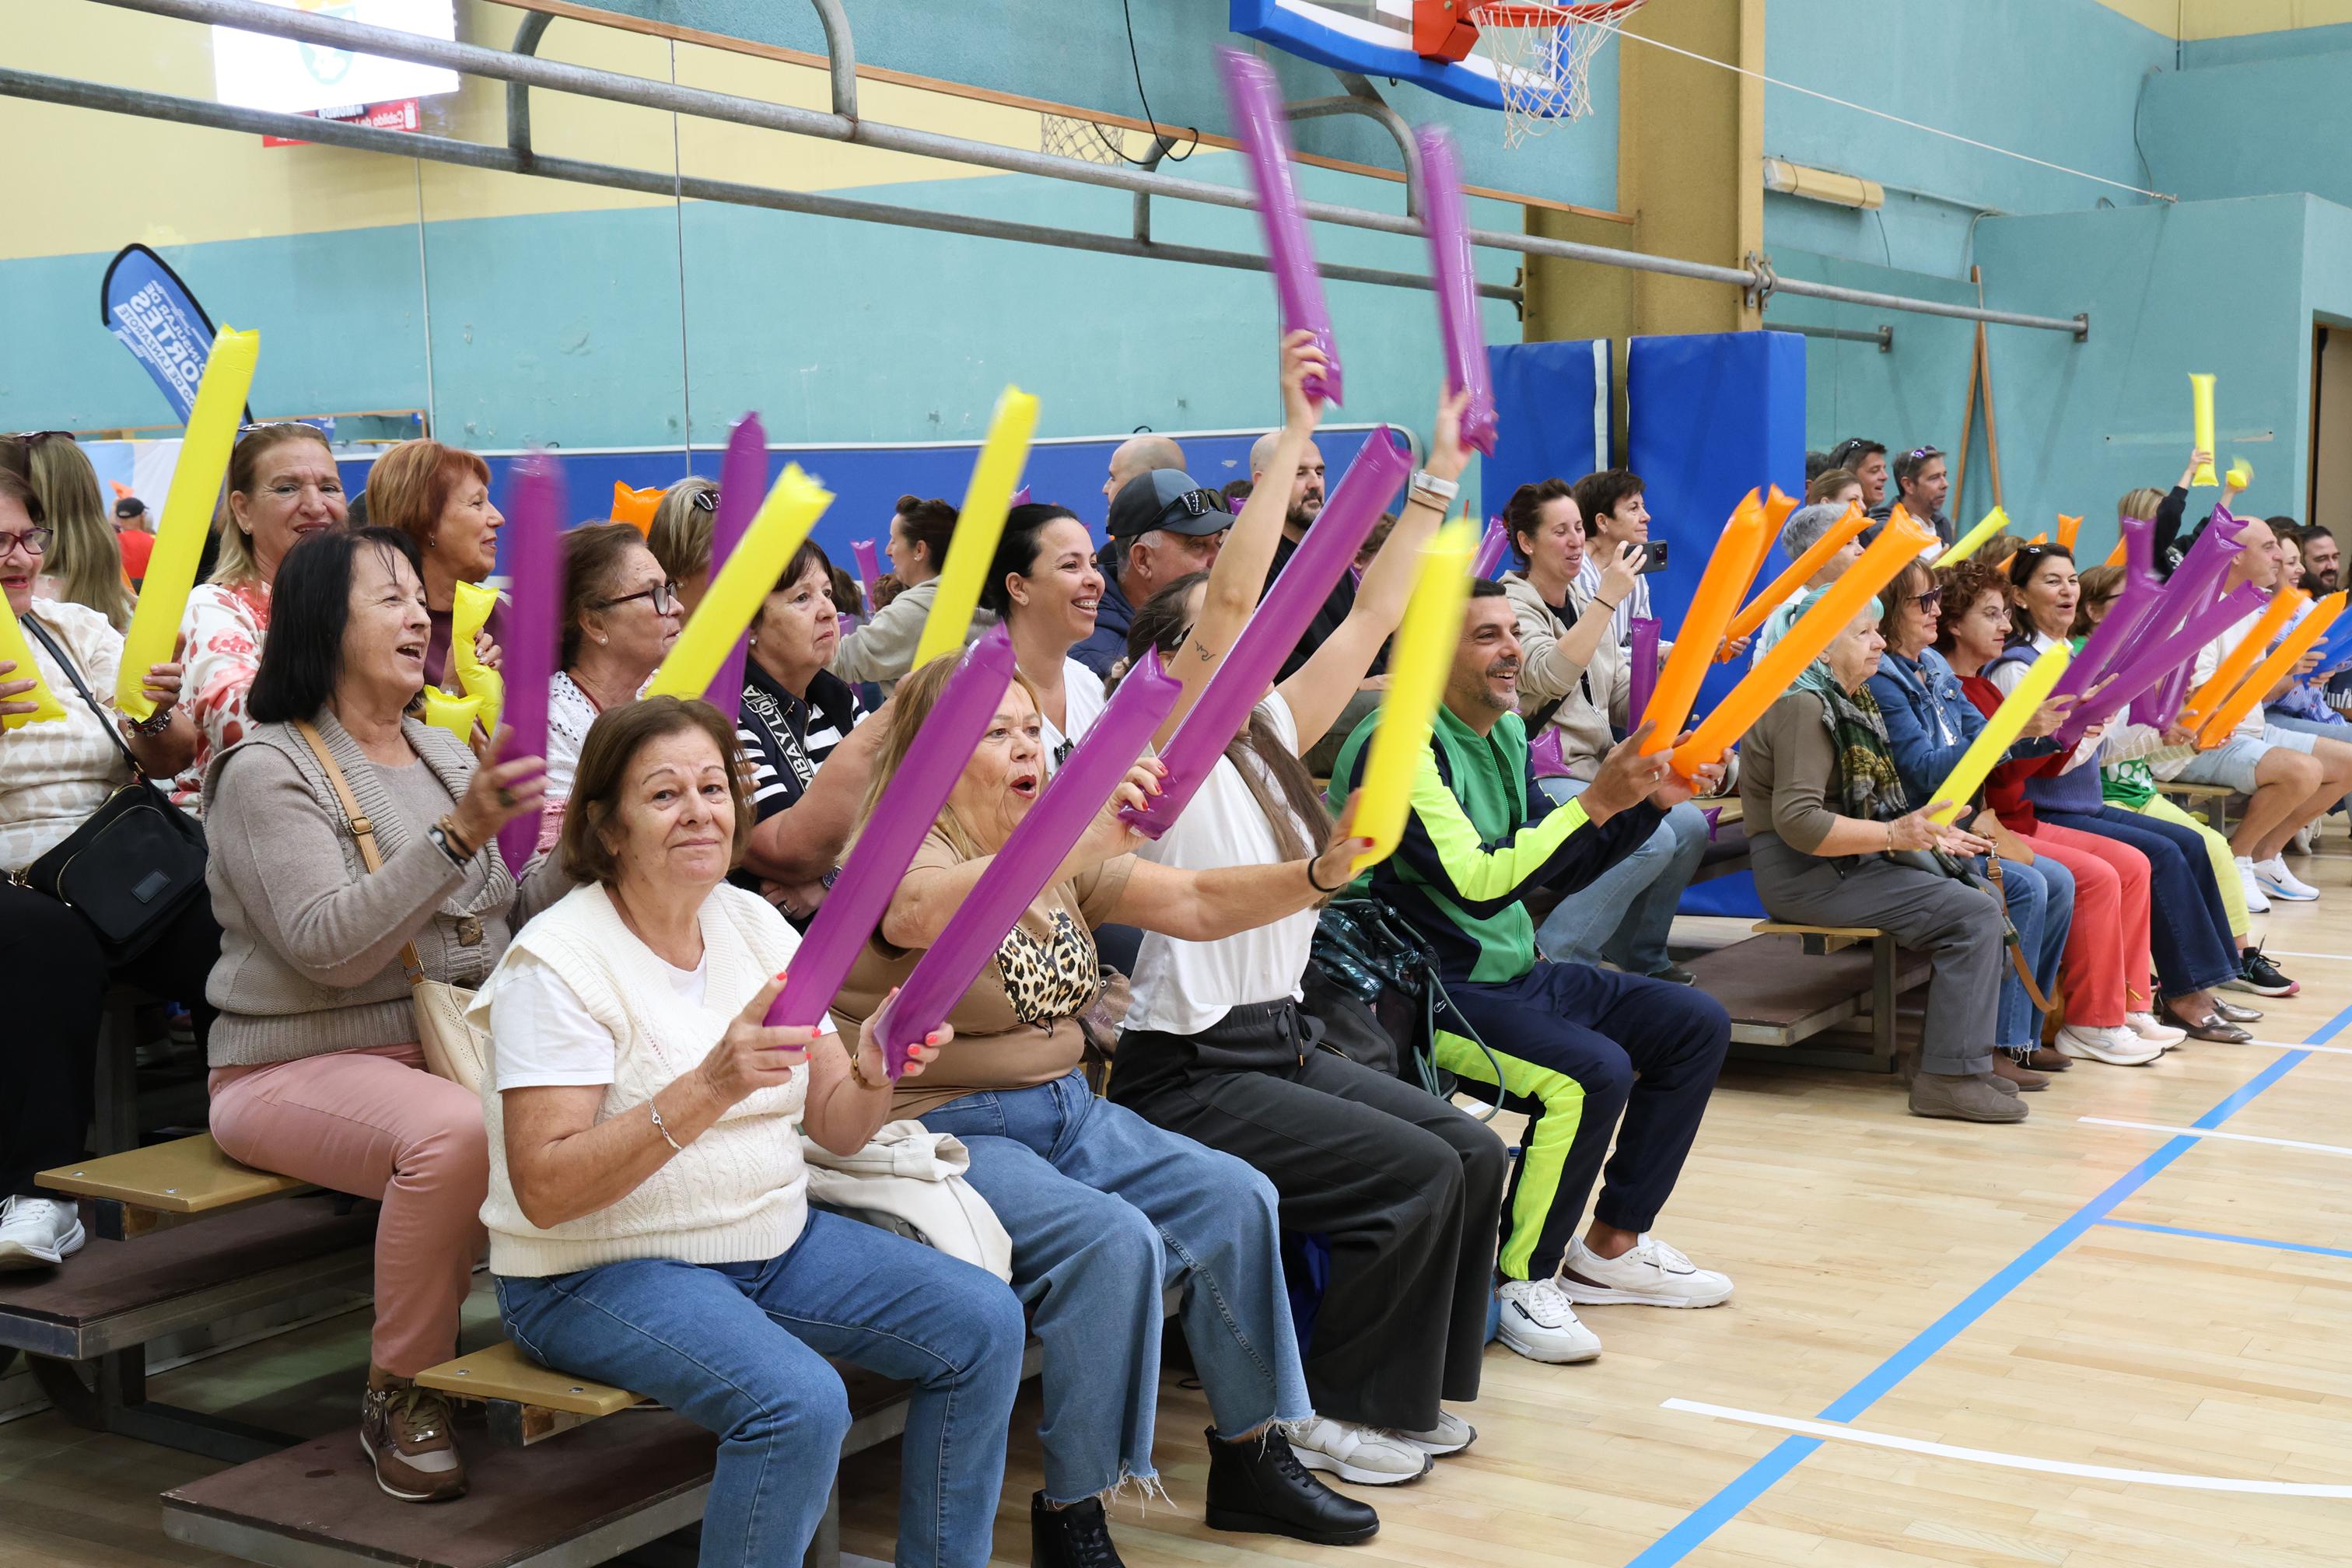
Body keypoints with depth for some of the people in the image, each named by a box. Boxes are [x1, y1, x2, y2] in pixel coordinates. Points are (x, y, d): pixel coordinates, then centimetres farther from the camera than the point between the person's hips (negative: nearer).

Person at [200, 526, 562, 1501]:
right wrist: (458, 835, -28)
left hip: (455, 1046, 6)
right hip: (299, 1068, -6)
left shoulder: (442, 753, 15)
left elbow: (502, 915, 15)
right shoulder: (268, 771, -8)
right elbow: (330, 947, -20)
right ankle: (400, 1398, -17)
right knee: (455, 1132, -37)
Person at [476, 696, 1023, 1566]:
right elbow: (544, 1191, -23)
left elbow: (838, 1128, 6)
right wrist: (708, 1090, -34)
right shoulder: (558, 961, -14)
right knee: (801, 1402, -31)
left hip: (776, 1238, 7)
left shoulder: (752, 923, 6)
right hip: (600, 1271, -7)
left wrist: (874, 1075, -19)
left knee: (983, 1322, -8)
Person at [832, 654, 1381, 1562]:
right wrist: (1077, 845, -51)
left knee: (1235, 1198, -8)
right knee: (1113, 1240, -28)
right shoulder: (901, 853, -13)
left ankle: (1250, 1456, 6)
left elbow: (1196, 906, 0)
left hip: (1065, 1110, 8)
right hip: (946, 1135, -7)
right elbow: (925, 914, -38)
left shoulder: (1066, 852, 11)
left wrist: (1322, 872, -18)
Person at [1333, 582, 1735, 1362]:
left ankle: (1612, 1246, 13)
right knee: (1593, 1071, -29)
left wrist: (1654, 800, 4)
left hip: (1515, 972, 10)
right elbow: (1477, 885, -27)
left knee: (1697, 1026, 6)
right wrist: (1596, 801, -25)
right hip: (1432, 991, -10)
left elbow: (1564, 871, 17)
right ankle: (1521, 1282, -10)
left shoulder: (1505, 733, 10)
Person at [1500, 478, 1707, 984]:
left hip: (1595, 769, 8)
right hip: (1540, 776, -8)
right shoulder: (1511, 606, -9)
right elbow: (1549, 677, -28)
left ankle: (1639, 956, 5)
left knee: (1689, 825, -13)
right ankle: (1554, 957, -14)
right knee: (1651, 841, -25)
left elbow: (1621, 698, 18)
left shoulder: (1583, 602, 17)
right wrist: (1607, 598, -27)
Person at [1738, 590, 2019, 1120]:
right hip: (1805, 875, -10)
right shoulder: (1802, 705, -16)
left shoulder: (1849, 700, 16)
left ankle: (1949, 1054, 8)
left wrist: (1928, 833, 8)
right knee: (1973, 916, -17)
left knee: (1984, 896, 6)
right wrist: (1894, 835, -25)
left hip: (1850, 860, 10)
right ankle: (1949, 1077, -15)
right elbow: (1798, 822, -26)